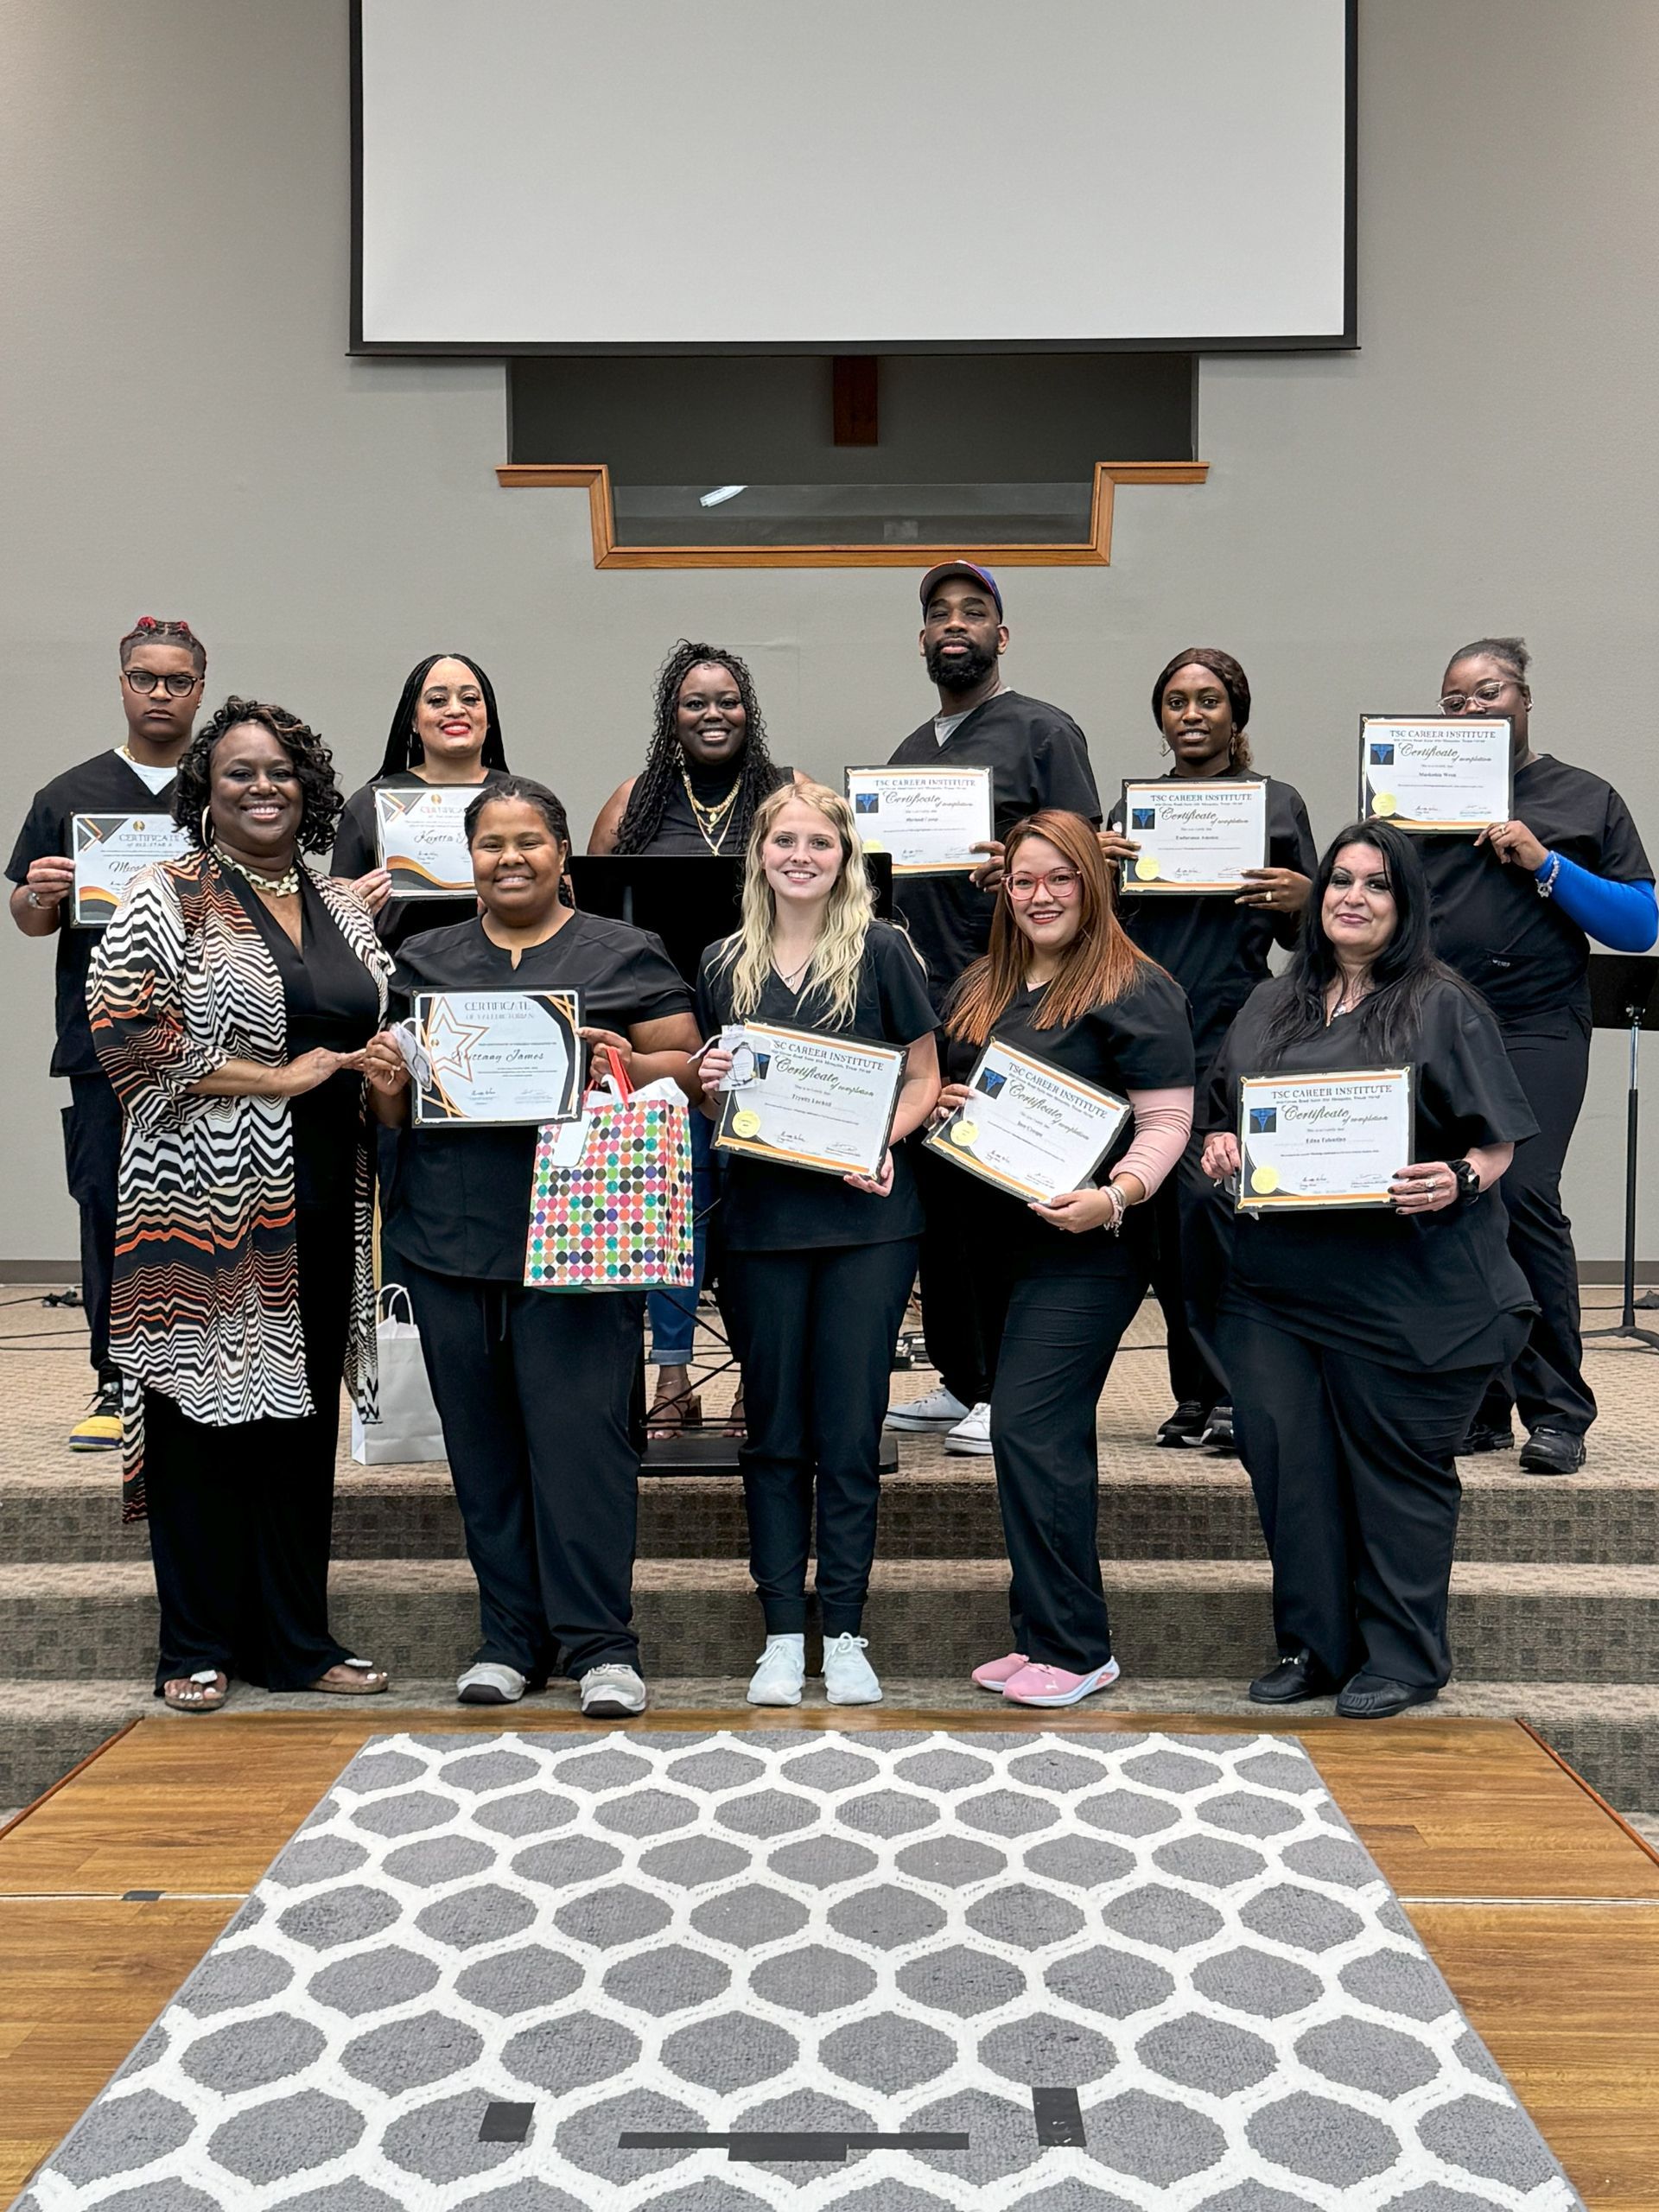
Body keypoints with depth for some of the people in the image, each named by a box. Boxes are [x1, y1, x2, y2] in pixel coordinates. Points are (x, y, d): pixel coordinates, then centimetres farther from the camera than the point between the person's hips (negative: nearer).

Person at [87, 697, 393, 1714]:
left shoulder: (344, 908, 16)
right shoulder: (166, 898, -1)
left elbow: (381, 1032, 25)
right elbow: (127, 1033, -11)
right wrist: (279, 1078, -15)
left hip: (321, 1198, 5)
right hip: (208, 1198, -5)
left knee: (303, 1413, 9)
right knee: (205, 1407, 0)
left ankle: (296, 1638, 20)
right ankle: (198, 1648, 14)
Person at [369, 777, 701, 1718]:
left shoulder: (626, 956, 6)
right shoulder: (424, 960, 16)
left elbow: (691, 1069, 3)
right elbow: (394, 1109, 18)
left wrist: (631, 1065, -16)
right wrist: (388, 1082, -4)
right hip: (450, 1233, 4)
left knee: (581, 1428, -6)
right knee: (482, 1437, 8)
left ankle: (601, 1641, 5)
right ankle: (512, 1637, 20)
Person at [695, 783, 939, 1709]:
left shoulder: (882, 951, 1)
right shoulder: (725, 964, 10)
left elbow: (924, 1080, 3)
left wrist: (882, 1143, -15)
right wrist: (712, 1083, -5)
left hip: (867, 1217, -2)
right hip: (761, 1217, 3)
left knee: (850, 1430, 2)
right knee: (775, 1431, 7)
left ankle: (845, 1634, 13)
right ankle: (782, 1634, 17)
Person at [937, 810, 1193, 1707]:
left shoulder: (1133, 990, -8)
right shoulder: (980, 991, 14)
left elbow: (1166, 1122, -12)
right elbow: (953, 1090, 25)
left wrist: (1116, 1195, -28)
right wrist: (941, 1105, 2)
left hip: (1085, 1247, -7)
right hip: (997, 1238, 8)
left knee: (1030, 1425, -12)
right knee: (1053, 1434, 13)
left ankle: (1071, 1647, 0)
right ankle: (1045, 1635, 22)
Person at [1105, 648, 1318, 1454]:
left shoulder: (1277, 803, 9)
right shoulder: (1133, 805, 15)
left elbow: (1301, 936, 10)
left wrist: (1300, 898, -11)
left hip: (1232, 1030, -3)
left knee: (1206, 1193, -16)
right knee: (1163, 1211, 4)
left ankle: (1234, 1392, -4)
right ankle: (1195, 1394, 15)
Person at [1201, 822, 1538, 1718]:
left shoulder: (1442, 1006, 0)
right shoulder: (1271, 1005, 15)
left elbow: (1499, 1141, -2)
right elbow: (1221, 1118, 22)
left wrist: (1458, 1181, -22)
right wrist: (1218, 1148, 1)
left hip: (1405, 1285, -4)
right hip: (1278, 1276, 5)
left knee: (1397, 1467, 4)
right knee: (1284, 1455, 3)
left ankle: (1400, 1659, 19)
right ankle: (1313, 1643, 20)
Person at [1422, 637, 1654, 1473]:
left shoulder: (1584, 799, 13)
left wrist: (1546, 866, -7)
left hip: (1535, 1033, -3)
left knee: (1521, 1196, -17)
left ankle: (1557, 1412, -7)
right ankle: (1476, 1405, 10)